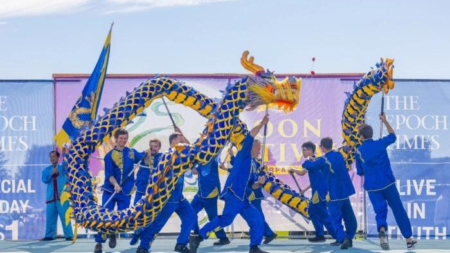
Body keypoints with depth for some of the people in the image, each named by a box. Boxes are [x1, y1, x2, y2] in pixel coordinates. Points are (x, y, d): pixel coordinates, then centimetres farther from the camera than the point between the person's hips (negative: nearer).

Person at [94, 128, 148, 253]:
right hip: (110, 190, -3)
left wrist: (147, 152, 0)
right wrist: (115, 185, -29)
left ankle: (113, 235, 31)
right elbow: (109, 174, -12)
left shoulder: (132, 152, 5)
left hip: (125, 192, 3)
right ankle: (99, 243, 1)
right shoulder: (109, 155, -5)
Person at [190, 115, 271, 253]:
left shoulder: (252, 164, 28)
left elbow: (251, 185, 27)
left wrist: (259, 182, 7)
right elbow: (250, 136, -6)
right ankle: (197, 238, -21)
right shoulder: (244, 154, 7)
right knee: (226, 219, -22)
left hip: (241, 197, 10)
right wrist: (262, 123, -2)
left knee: (257, 219, 6)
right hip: (233, 193, -10)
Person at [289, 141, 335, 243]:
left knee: (323, 214, -9)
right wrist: (305, 190, 27)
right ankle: (320, 235, 20)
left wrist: (292, 170, -2)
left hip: (320, 191, -10)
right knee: (312, 211, 17)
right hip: (318, 190, 10)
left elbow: (302, 172, -22)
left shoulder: (313, 161, -11)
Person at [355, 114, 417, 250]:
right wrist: (385, 121, 27)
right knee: (399, 210, 10)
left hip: (372, 187, 0)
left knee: (380, 211, 5)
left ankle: (382, 230, -28)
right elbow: (393, 136, 20)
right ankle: (409, 239, 13)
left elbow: (360, 172, 9)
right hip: (388, 183, 0)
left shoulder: (359, 152, 0)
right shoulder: (380, 143, -2)